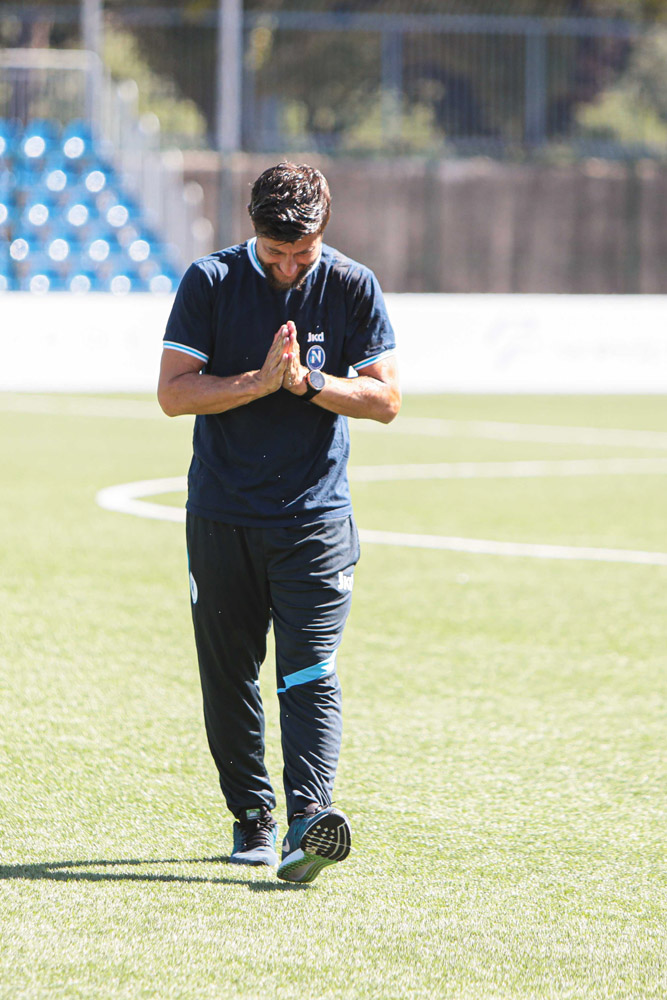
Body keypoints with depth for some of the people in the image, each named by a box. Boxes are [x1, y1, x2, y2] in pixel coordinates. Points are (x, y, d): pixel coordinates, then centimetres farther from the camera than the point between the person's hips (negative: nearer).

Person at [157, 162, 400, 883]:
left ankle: (307, 823, -24)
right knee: (228, 675, 6)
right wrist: (262, 381, -20)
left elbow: (385, 398, -2)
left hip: (316, 518, -1)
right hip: (221, 518, 1)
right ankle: (251, 817, 20)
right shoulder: (210, 282, -2)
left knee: (309, 672, -13)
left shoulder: (351, 288, -1)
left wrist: (306, 380, -17)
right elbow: (174, 392, -8)